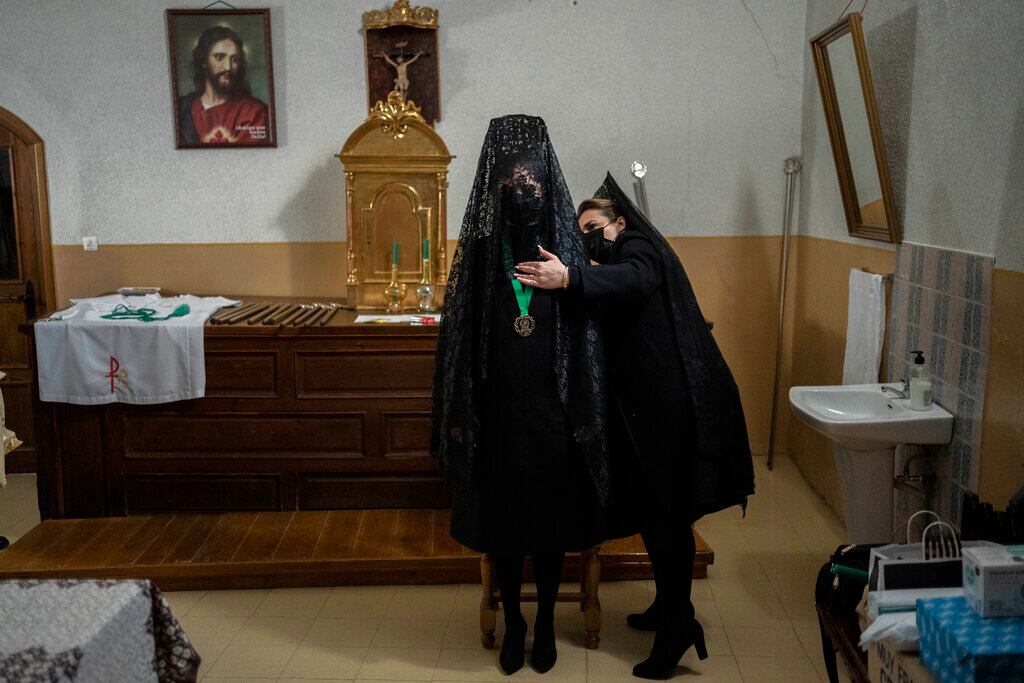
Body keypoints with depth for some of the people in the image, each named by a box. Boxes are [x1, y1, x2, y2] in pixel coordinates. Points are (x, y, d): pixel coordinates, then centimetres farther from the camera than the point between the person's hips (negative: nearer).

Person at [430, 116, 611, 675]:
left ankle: (545, 621, 32)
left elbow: (586, 334, -2)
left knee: (552, 517, 11)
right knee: (501, 515, 12)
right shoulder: (480, 243, -3)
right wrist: (459, 414, -5)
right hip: (497, 409, 0)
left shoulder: (565, 241, -3)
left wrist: (584, 414, -6)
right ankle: (512, 621, 32)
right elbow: (458, 332, -2)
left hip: (552, 408, 0)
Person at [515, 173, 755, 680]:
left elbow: (632, 280, -31)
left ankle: (677, 622, 3)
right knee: (656, 510, 16)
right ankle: (670, 608, 28)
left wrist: (570, 277, -44)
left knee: (663, 512, -5)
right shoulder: (619, 264, 24)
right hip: (649, 404, 10)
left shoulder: (640, 251, -7)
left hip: (669, 404, -10)